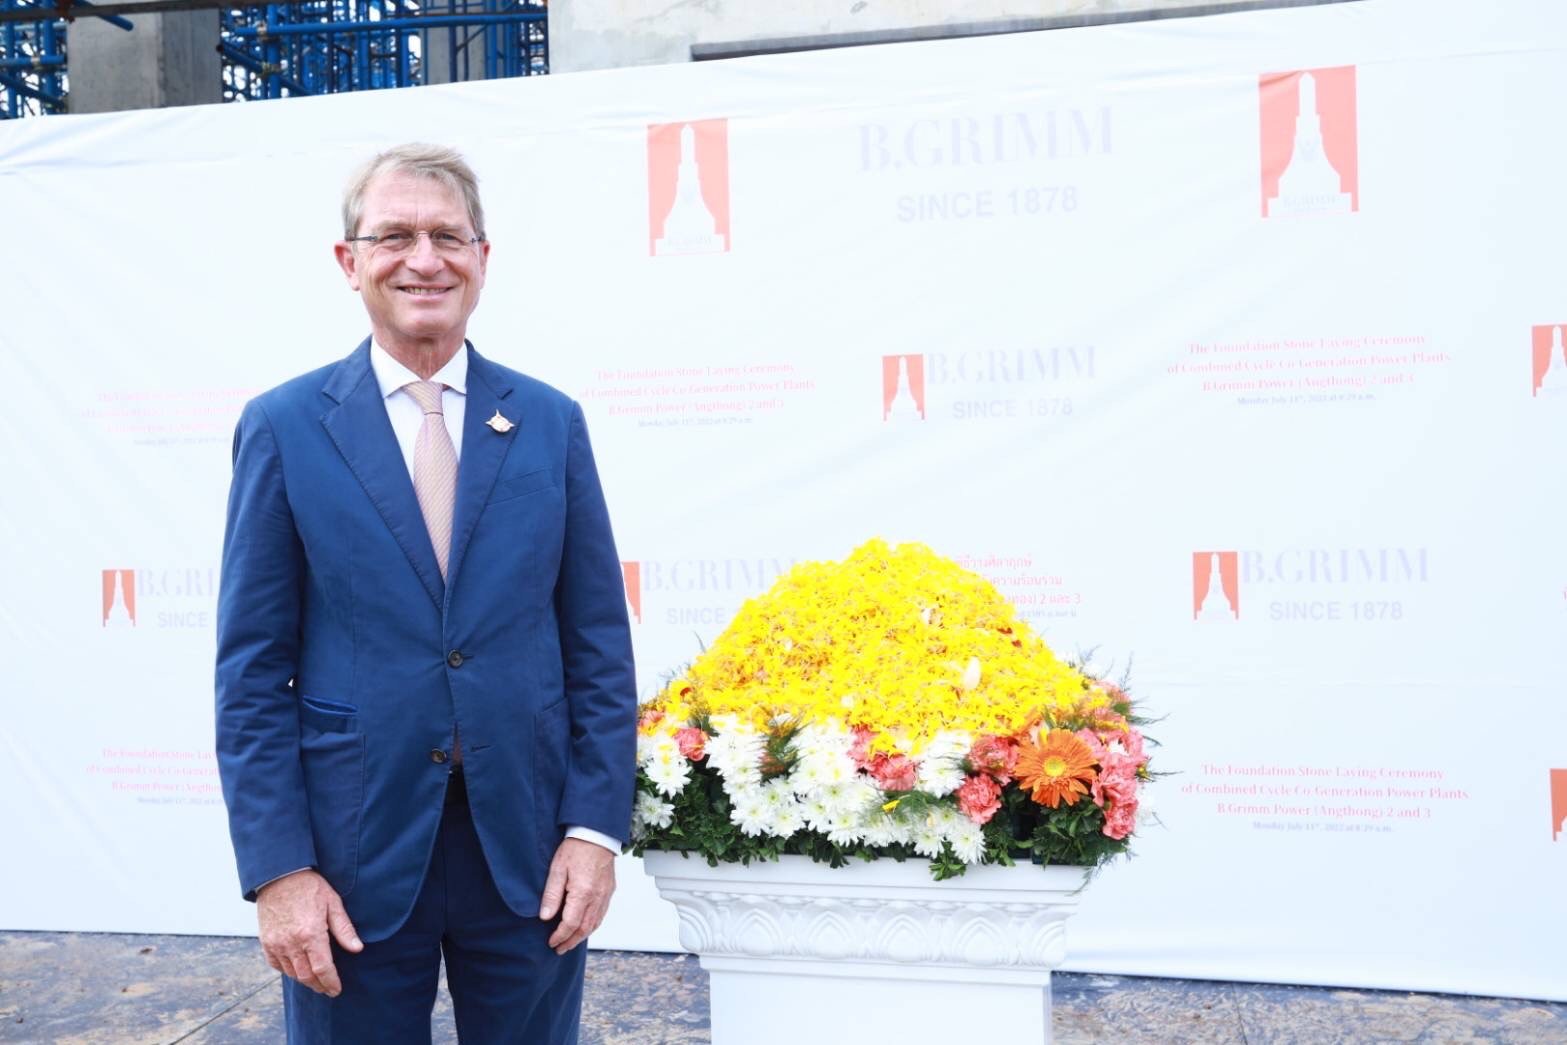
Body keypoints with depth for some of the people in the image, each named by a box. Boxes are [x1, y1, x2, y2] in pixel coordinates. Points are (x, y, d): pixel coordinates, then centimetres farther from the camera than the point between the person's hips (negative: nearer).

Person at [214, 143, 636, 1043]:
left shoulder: (551, 422, 3)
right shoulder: (284, 426, -1)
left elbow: (599, 645, 3)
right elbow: (253, 668, -2)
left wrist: (596, 826, -3)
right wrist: (276, 867, -8)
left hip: (528, 844, 2)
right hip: (355, 849, -1)